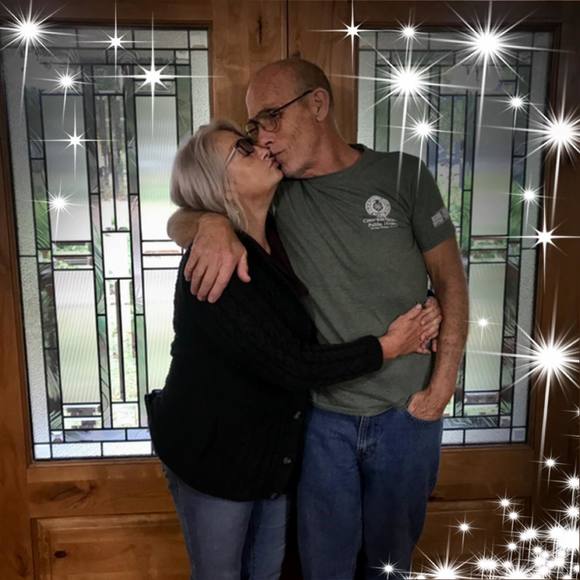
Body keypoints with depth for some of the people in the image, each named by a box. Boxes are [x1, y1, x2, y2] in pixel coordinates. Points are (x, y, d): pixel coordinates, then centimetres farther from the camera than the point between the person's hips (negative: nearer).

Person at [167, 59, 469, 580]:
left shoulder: (402, 176, -7)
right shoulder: (278, 193, -2)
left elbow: (450, 282, -3)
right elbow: (177, 222, 0)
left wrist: (442, 387, -9)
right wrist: (210, 223, -24)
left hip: (407, 413, 0)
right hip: (323, 414, 1)